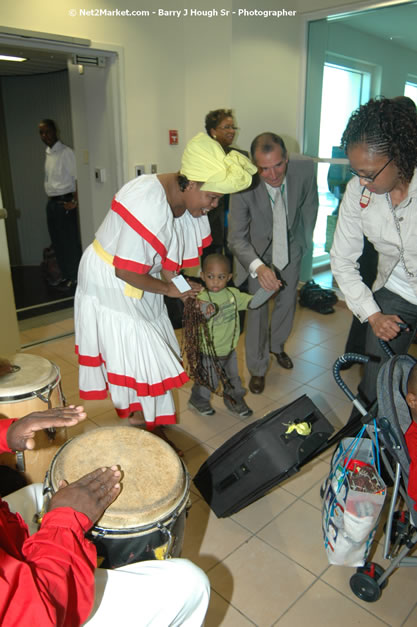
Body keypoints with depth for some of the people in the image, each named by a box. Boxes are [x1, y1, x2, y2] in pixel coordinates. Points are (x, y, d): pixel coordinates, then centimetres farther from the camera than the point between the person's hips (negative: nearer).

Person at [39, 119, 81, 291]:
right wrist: (50, 199, 13)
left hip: (65, 202, -8)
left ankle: (75, 277, 10)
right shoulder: (48, 153, 14)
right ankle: (64, 274, 25)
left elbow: (76, 178, -15)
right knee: (57, 240, 14)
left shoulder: (66, 152, -11)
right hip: (51, 202, 8)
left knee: (70, 240, -1)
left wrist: (75, 201, -20)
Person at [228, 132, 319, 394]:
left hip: (290, 248, 4)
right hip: (257, 252, -3)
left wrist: (304, 239, 6)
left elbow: (309, 204, -4)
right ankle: (258, 368, 22)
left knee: (287, 302, 19)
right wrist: (257, 267, -51)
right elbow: (237, 237, -33)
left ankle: (277, 345, 49)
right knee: (258, 310, 0)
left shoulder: (305, 168, -25)